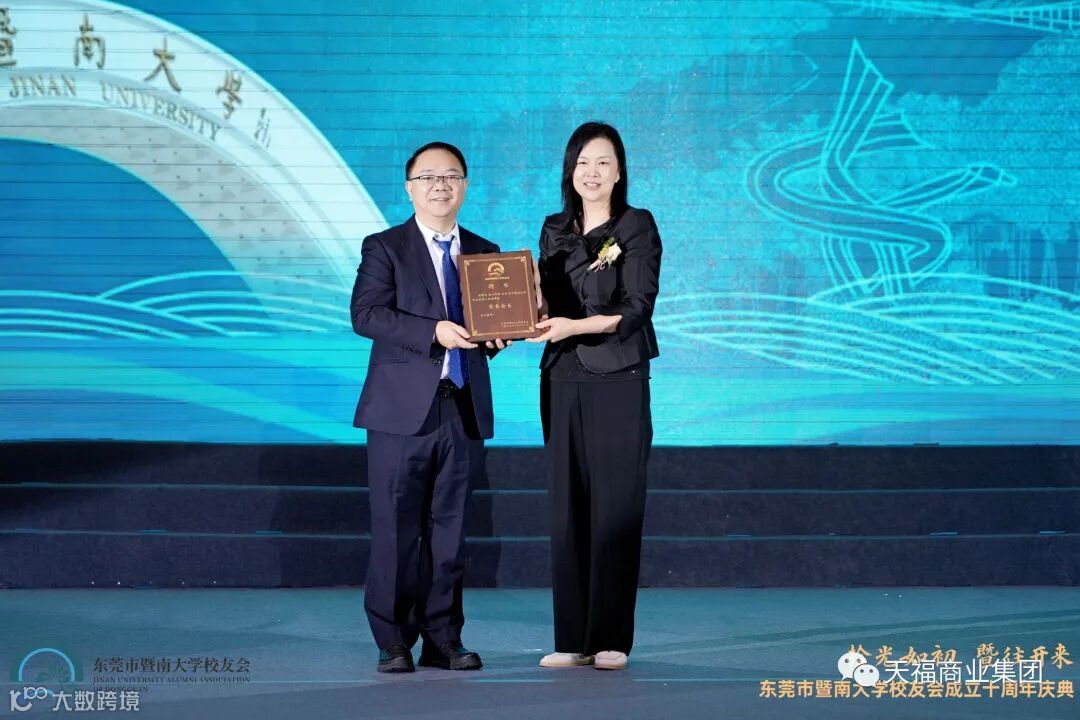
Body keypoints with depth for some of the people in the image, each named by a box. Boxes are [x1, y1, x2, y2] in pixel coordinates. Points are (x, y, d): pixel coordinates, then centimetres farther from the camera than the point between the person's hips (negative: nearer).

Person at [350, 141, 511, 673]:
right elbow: (365, 315, -12)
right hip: (403, 410, -4)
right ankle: (393, 643, 6)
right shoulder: (384, 248, 1)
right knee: (396, 530, -1)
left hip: (463, 410, 4)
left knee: (449, 529, 8)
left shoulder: (484, 253, 15)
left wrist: (496, 335, -5)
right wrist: (434, 332, -22)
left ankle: (443, 640, 14)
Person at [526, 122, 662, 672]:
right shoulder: (554, 230, 13)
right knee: (567, 509, 3)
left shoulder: (637, 227, -2)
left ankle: (612, 640, 4)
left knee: (615, 509, -3)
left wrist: (575, 326, -23)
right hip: (562, 382, 4)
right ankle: (571, 639, 8)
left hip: (618, 382, -4)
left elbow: (637, 309, -11)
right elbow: (545, 303, 14)